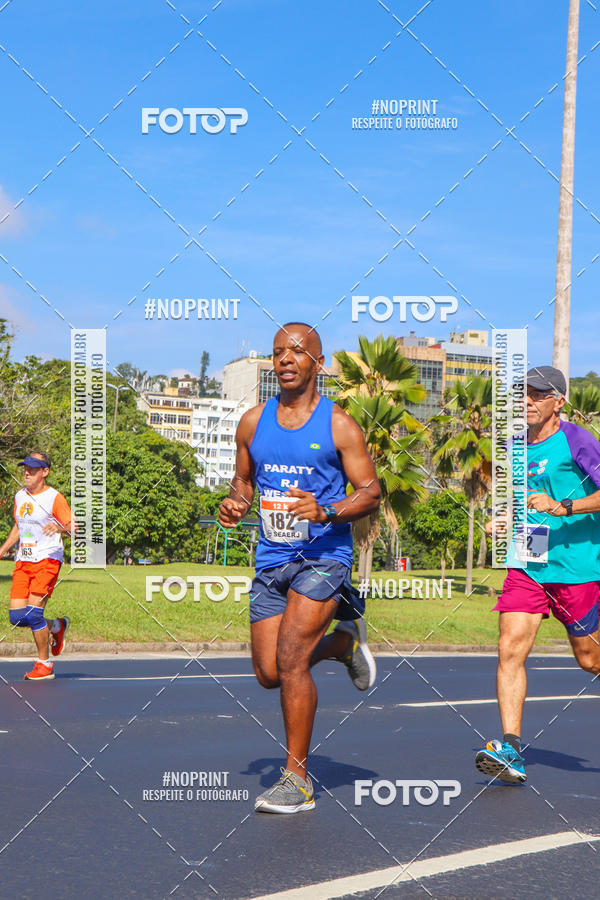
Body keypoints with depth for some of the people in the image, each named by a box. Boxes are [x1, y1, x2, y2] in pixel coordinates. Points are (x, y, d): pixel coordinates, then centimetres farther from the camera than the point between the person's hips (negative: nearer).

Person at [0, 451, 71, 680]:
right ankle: (56, 626, 26)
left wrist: (60, 528, -30)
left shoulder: (54, 497, -7)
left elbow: (74, 529, -9)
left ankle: (44, 665, 1)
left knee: (33, 613, -15)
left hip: (47, 561, -6)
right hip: (23, 562, 6)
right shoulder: (19, 496, 13)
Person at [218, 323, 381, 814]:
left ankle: (298, 780, -6)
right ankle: (344, 640, 36)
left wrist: (325, 512, -22)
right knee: (269, 673, 7)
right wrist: (235, 503, -2)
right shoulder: (253, 422, 8)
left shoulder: (339, 425, -4)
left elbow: (371, 492, -4)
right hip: (271, 558, 6)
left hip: (323, 555, -5)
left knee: (290, 658, -18)